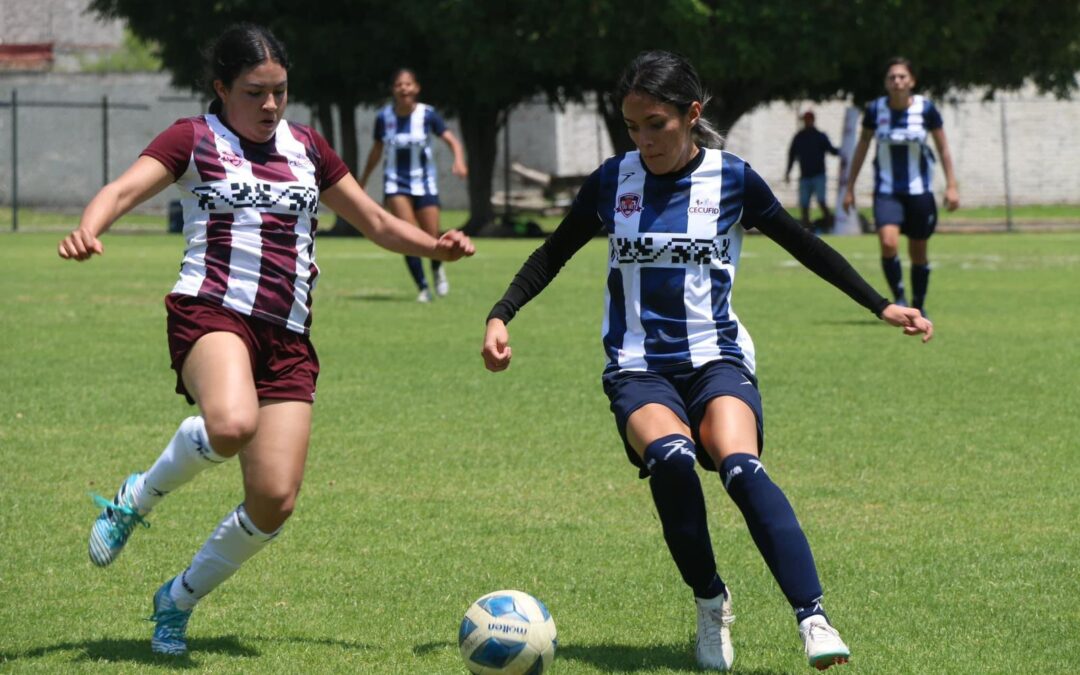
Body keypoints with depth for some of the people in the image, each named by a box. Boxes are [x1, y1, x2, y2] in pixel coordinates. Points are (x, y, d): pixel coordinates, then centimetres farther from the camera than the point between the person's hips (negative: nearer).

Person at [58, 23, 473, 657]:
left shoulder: (307, 147, 19)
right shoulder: (194, 139, 5)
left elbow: (377, 221, 25)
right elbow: (126, 188, -10)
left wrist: (433, 246, 5)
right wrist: (89, 229, -33)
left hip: (288, 336, 5)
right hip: (212, 311, -5)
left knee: (275, 502, -7)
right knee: (232, 423, -38)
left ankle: (180, 599, 19)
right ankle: (137, 499, -8)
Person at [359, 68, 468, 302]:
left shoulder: (427, 115, -9)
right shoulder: (384, 117, -4)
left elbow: (451, 140, -14)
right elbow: (377, 149, 10)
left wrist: (459, 160, -34)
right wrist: (363, 179, 17)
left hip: (424, 182, 0)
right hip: (396, 182, 0)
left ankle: (437, 268, 34)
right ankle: (423, 287, -4)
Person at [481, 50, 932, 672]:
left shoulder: (732, 179, -1)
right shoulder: (612, 181, 3)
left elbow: (805, 247, 11)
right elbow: (553, 255, 16)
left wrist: (882, 307, 9)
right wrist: (501, 317, 3)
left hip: (717, 358, -1)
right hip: (639, 368, 1)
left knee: (741, 467, -31)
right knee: (670, 456, -33)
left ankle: (814, 617, -36)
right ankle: (711, 602, -13)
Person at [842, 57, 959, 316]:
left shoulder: (926, 108, -8)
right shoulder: (875, 109, -5)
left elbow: (943, 148, 1)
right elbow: (862, 147, 7)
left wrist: (951, 186, -3)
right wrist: (850, 187, 8)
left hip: (919, 190, 0)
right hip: (886, 190, 0)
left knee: (918, 252, 7)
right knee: (888, 243, -21)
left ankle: (918, 306, 25)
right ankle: (899, 300, -5)